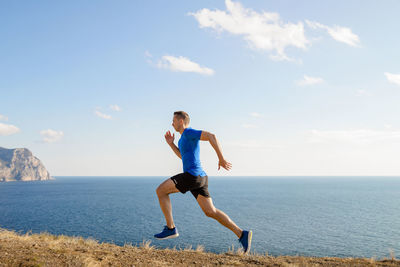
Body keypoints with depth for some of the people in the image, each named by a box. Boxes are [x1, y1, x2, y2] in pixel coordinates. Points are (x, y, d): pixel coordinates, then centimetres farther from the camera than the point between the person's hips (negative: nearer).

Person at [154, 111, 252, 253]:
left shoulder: (189, 132, -6)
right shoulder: (183, 138, 25)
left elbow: (211, 136, -18)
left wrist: (221, 159, -19)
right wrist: (171, 144, 27)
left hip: (192, 175, -10)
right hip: (200, 178, 10)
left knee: (160, 190, 0)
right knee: (211, 212, 6)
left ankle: (170, 228, 1)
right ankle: (242, 234, -1)